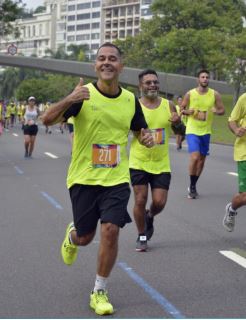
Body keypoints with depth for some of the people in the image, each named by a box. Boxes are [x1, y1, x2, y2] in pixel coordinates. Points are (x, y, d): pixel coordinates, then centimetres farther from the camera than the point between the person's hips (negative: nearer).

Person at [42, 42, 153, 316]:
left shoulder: (130, 100, 3)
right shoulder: (83, 94, -8)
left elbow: (140, 129, 19)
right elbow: (47, 120, -16)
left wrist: (147, 137, -6)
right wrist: (69, 100, -35)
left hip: (116, 180, 2)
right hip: (84, 178, -1)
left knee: (110, 231, -11)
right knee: (84, 238, 8)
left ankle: (99, 292, 7)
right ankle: (71, 235, 49)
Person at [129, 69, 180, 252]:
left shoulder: (168, 105, 2)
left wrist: (178, 122, -12)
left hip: (162, 164, 2)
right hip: (139, 163, -2)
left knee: (159, 202, -1)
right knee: (140, 201, 0)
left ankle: (150, 217, 35)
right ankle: (142, 237, 21)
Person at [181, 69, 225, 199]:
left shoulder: (215, 94, -2)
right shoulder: (190, 94, -5)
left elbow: (222, 110, 5)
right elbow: (181, 109, 5)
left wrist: (217, 111, -18)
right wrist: (187, 112, -17)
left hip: (206, 132, 3)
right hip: (192, 131, -3)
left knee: (201, 160, 11)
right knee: (194, 158, -19)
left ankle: (193, 186, 29)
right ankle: (191, 186, -1)